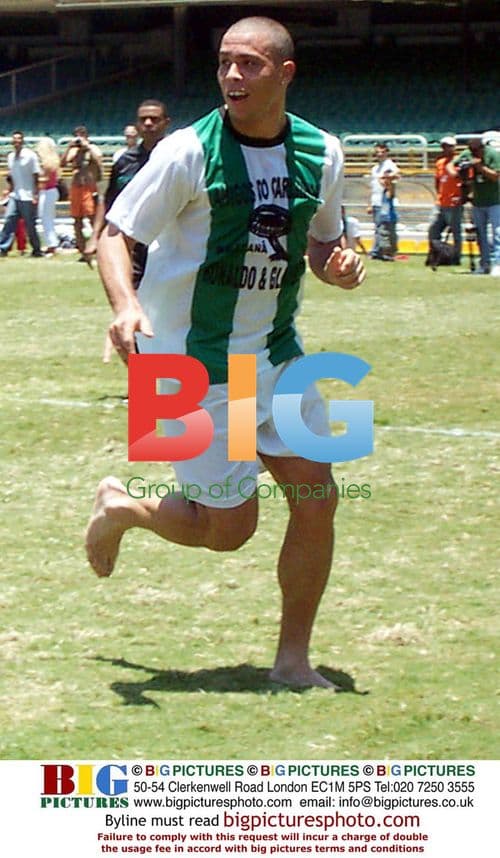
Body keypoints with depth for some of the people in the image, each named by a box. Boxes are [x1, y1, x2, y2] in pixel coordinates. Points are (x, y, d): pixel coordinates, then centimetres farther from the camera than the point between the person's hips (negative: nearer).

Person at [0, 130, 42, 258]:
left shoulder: (30, 155, -6)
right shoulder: (10, 157, 11)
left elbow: (36, 176, -6)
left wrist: (35, 195, -11)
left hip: (27, 197, -5)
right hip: (14, 196, 5)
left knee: (30, 225, -1)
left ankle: (36, 250, 10)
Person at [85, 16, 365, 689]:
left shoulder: (322, 154, 1)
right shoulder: (190, 152, -15)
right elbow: (113, 236, -12)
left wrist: (337, 265, -8)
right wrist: (126, 305, -31)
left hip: (278, 356, 5)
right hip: (197, 367, -5)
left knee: (317, 500, -2)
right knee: (229, 528, -2)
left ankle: (293, 659, 13)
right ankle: (120, 509, 28)